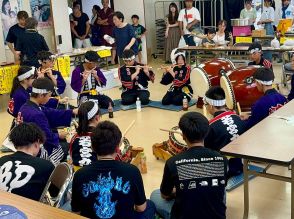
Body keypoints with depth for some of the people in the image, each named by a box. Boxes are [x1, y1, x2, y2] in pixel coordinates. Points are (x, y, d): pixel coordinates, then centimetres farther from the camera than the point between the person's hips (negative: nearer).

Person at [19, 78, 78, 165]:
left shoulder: (26, 107, -2)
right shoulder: (37, 115, -30)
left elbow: (51, 113, 3)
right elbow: (48, 137, -23)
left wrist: (72, 112, 2)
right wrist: (58, 135, -3)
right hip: (38, 152, -9)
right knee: (68, 145, 12)